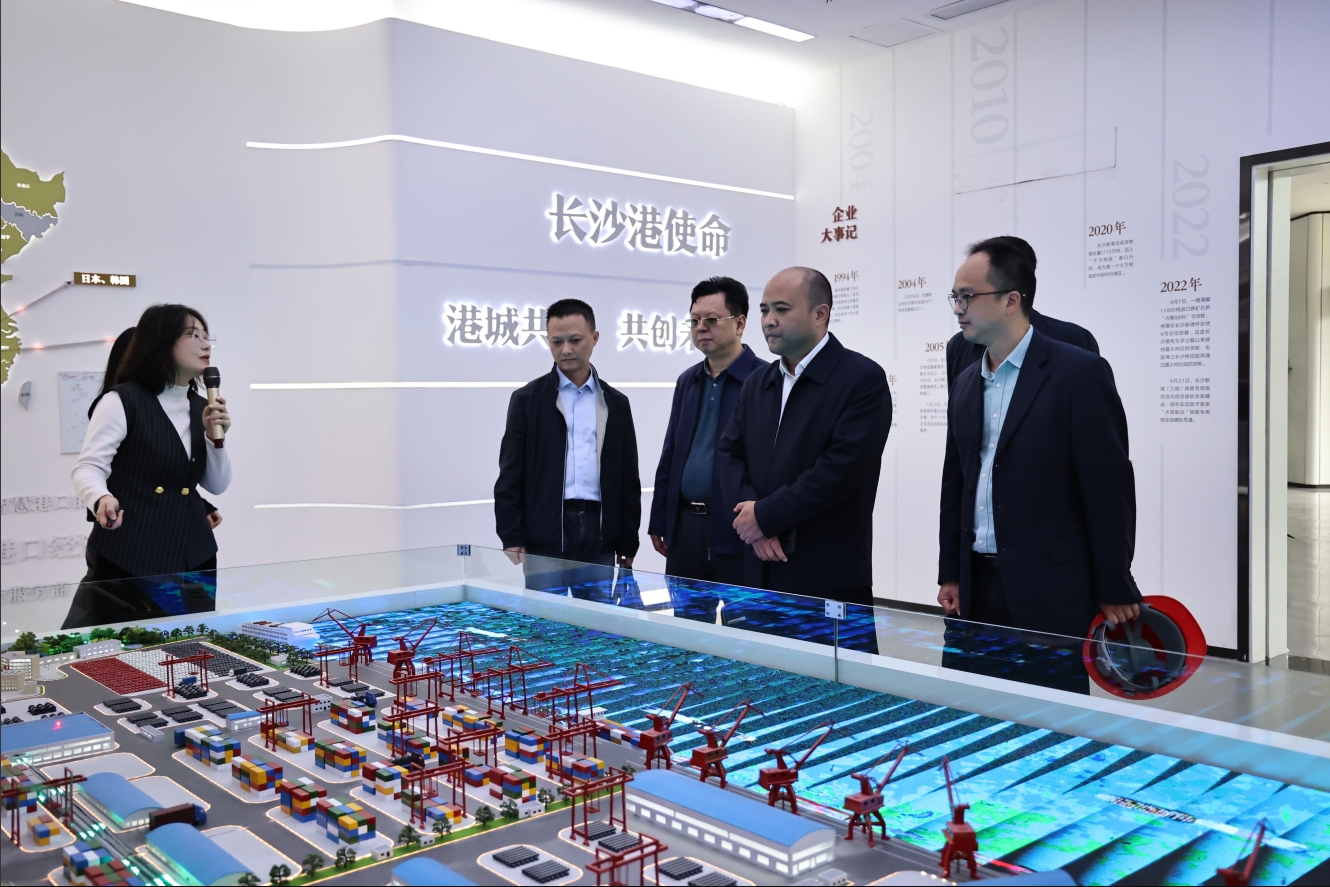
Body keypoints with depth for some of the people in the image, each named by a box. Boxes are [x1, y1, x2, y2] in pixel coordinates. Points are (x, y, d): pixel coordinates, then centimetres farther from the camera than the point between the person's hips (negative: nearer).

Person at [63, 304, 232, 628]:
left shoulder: (201, 407, 11)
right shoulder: (122, 401, -6)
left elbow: (217, 485, 11)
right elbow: (88, 467, -12)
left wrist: (215, 438, -5)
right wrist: (102, 498, -32)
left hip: (191, 554, 6)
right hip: (129, 555, -5)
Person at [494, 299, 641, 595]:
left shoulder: (616, 403, 11)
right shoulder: (527, 399, 4)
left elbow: (628, 480, 12)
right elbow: (510, 477, 1)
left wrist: (628, 545, 8)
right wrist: (512, 539, -6)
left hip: (601, 537, 2)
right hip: (545, 539, -2)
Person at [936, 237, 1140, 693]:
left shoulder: (1079, 373, -8)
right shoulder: (966, 385, 12)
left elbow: (1110, 488, -10)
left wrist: (1114, 593, -10)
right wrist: (950, 574, 13)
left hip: (1049, 597, -6)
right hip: (977, 592, 6)